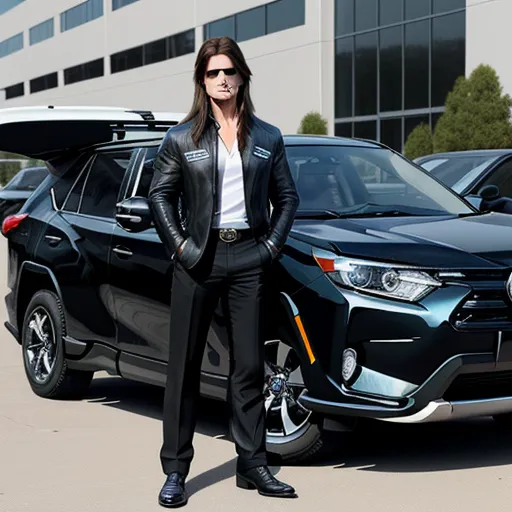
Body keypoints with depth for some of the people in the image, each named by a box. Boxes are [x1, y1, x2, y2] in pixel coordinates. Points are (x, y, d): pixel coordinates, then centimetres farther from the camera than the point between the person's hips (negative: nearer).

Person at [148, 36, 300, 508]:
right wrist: (180, 245, -6)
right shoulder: (182, 138, 4)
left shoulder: (267, 138, 9)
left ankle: (253, 465, 13)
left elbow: (287, 197, 13)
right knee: (185, 366, 2)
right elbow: (160, 194, 5)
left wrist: (272, 245, 0)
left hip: (248, 256, 2)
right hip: (199, 257, -1)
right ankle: (175, 469, 8)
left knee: (249, 367, 4)